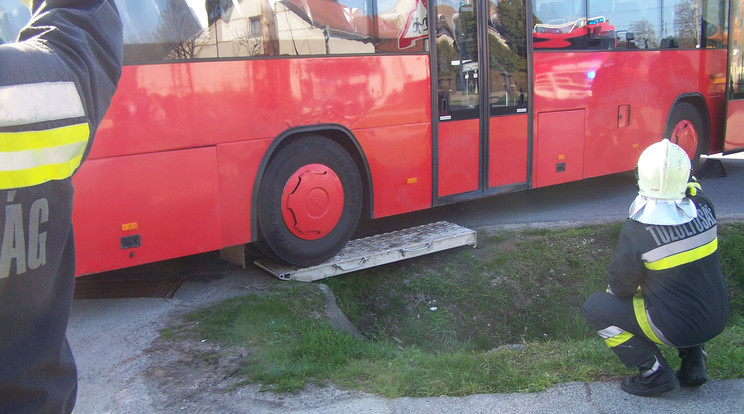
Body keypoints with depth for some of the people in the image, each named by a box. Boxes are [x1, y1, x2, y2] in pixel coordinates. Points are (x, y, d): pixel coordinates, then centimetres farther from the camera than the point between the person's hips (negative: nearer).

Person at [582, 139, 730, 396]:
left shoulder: (637, 231, -24)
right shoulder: (703, 208, -11)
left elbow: (621, 286, -9)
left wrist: (615, 291, 11)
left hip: (676, 328, -6)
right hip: (718, 320, 6)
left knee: (594, 308, 5)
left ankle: (655, 373, 1)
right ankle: (693, 360, 22)